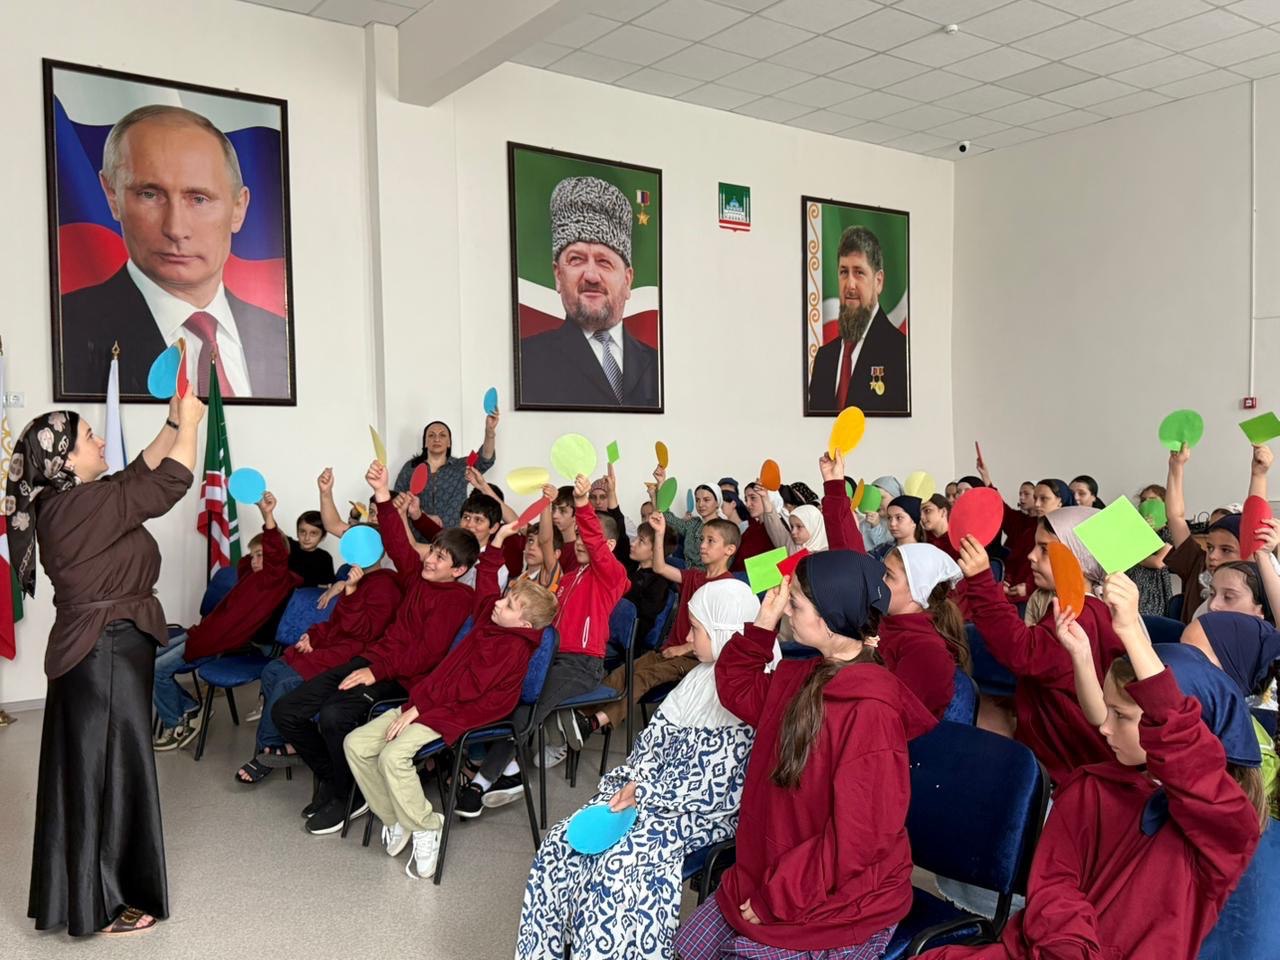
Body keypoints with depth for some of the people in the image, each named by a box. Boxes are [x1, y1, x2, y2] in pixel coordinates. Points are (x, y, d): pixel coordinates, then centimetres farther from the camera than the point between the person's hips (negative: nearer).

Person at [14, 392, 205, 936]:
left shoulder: (66, 503, 8)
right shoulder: (84, 506, -21)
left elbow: (140, 475, 17)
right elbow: (168, 484, -17)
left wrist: (172, 425, 11)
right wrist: (190, 423, -6)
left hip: (94, 653, 10)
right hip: (107, 656, -10)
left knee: (88, 771, 18)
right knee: (106, 772, 2)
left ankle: (77, 892, 33)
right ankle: (100, 907, 15)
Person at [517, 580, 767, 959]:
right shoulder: (701, 677, 9)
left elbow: (712, 782, -22)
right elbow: (658, 735, 9)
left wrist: (645, 795, -15)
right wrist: (635, 781, -7)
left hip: (707, 809, -8)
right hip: (652, 790, 8)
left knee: (620, 859, -27)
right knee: (563, 840, -4)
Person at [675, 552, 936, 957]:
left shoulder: (869, 710, -29)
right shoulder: (803, 677, -1)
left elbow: (857, 839, -27)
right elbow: (738, 692, 16)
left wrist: (776, 898, -18)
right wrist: (764, 623, 0)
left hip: (843, 899, -8)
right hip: (774, 875, 8)